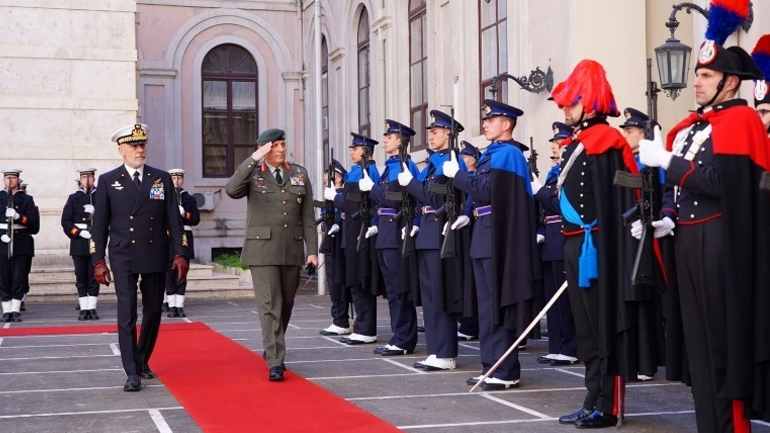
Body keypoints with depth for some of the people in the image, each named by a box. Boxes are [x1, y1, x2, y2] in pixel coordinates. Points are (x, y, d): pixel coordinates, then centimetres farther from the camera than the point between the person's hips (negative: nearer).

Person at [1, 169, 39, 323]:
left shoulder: (27, 199, 10)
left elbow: (34, 221, -2)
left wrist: (18, 216, -18)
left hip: (22, 245, 0)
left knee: (19, 279, -2)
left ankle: (16, 310, 3)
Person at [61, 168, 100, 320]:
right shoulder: (73, 198, 7)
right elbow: (66, 221, 1)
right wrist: (80, 232, -11)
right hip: (79, 244, 0)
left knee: (94, 277, 2)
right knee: (81, 278, 3)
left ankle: (92, 308, 6)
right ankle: (84, 309, 7)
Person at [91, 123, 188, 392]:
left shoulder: (162, 178, 7)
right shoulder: (108, 181, 3)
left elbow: (173, 219, 6)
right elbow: (99, 225, 4)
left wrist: (179, 254, -1)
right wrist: (98, 261, -2)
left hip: (155, 258, 2)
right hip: (124, 259, -2)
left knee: (153, 312, 9)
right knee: (127, 314, -7)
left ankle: (142, 362, 27)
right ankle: (132, 374, -5)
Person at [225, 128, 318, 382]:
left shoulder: (299, 174, 9)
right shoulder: (252, 173, 1)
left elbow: (307, 216, 8)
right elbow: (232, 190, -21)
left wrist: (312, 250, 3)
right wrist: (254, 159, -21)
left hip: (292, 250, 4)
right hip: (262, 249, -4)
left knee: (286, 305, 12)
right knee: (269, 306, -9)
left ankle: (272, 349, 33)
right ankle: (275, 363, -8)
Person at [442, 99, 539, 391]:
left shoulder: (507, 153, -11)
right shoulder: (493, 153, 17)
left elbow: (487, 192, -19)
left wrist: (456, 174, -11)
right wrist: (469, 215, 10)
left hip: (499, 240, -10)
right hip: (485, 238, 10)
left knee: (498, 306, -7)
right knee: (487, 306, 12)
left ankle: (507, 372, -2)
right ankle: (492, 367, 18)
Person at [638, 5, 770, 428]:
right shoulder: (688, 126, 16)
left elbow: (720, 182, -21)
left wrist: (666, 161, -19)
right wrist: (668, 217, 2)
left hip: (720, 244, -8)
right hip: (688, 240, 8)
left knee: (725, 341, -4)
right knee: (698, 339, 11)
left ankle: (735, 423, 4)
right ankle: (710, 423, 19)